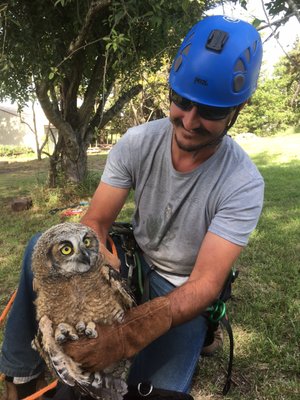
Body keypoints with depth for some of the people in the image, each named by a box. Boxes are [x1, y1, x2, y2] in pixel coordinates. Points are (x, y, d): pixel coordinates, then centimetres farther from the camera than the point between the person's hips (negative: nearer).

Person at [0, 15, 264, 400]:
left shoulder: (243, 183, -24)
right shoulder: (137, 142, -16)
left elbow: (205, 284, -28)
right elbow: (96, 222, -14)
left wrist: (127, 334, -45)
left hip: (182, 292, -2)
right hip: (132, 260, 3)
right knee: (41, 247, -12)